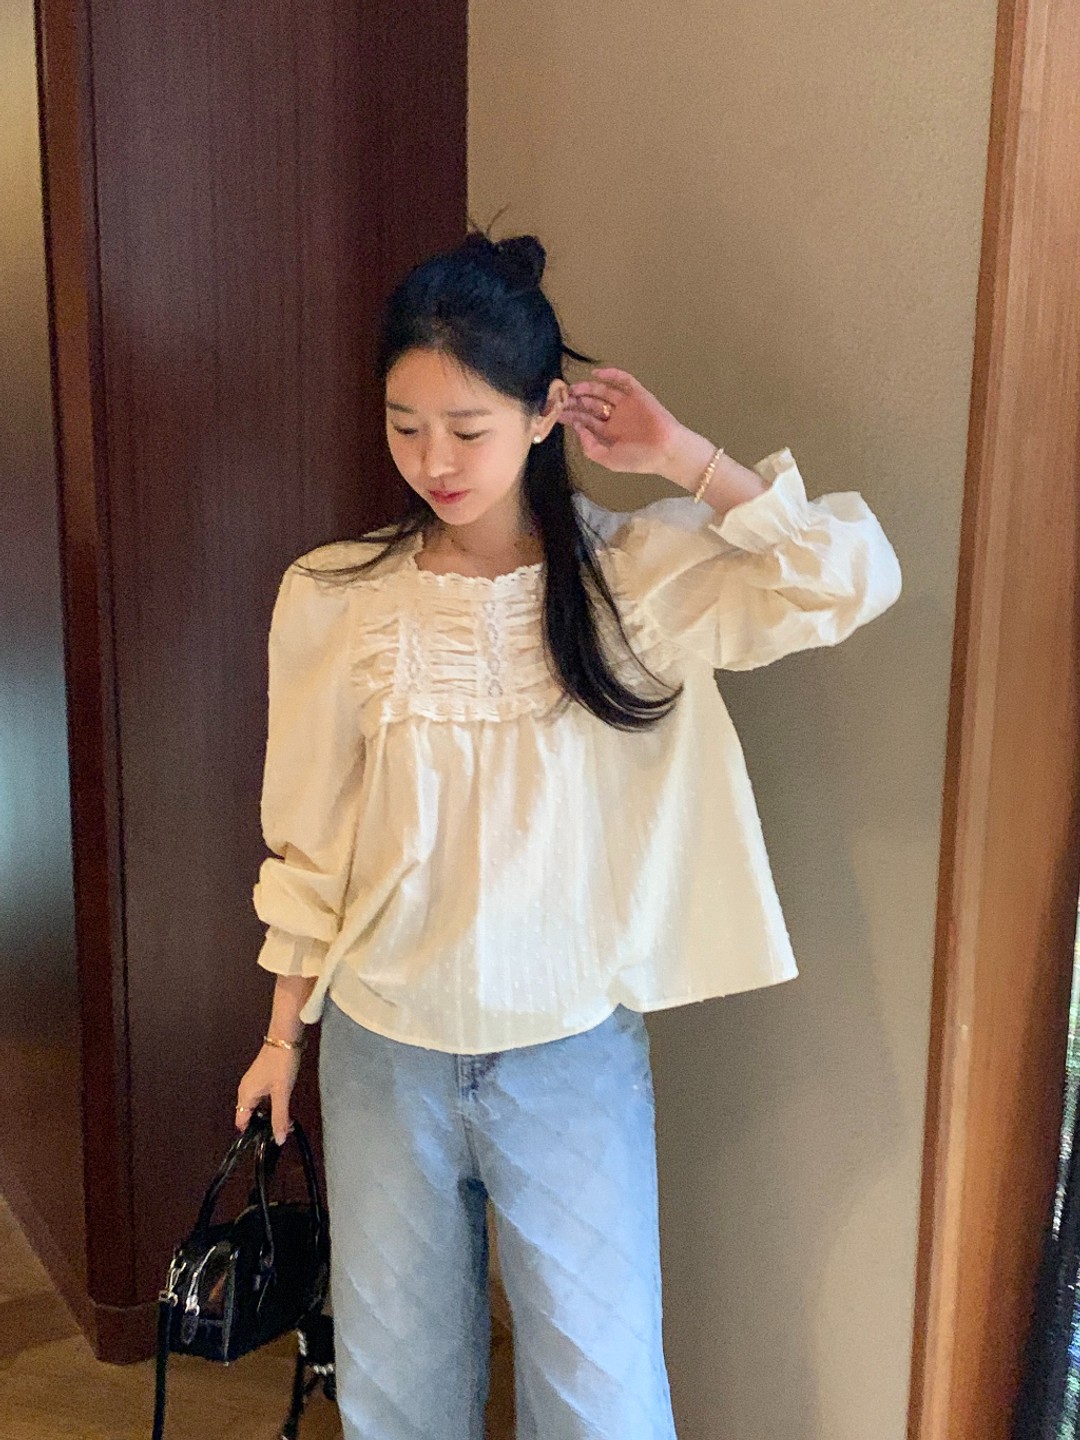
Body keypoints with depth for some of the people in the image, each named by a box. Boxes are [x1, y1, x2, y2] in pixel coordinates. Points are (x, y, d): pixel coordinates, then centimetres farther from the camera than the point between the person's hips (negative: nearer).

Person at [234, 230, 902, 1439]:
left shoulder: (639, 575, -9)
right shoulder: (334, 597, -6)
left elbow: (855, 581, -21)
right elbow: (308, 841, 2)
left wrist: (684, 458, -18)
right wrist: (283, 1031, 8)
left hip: (572, 1052, -1)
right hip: (383, 1051, 2)